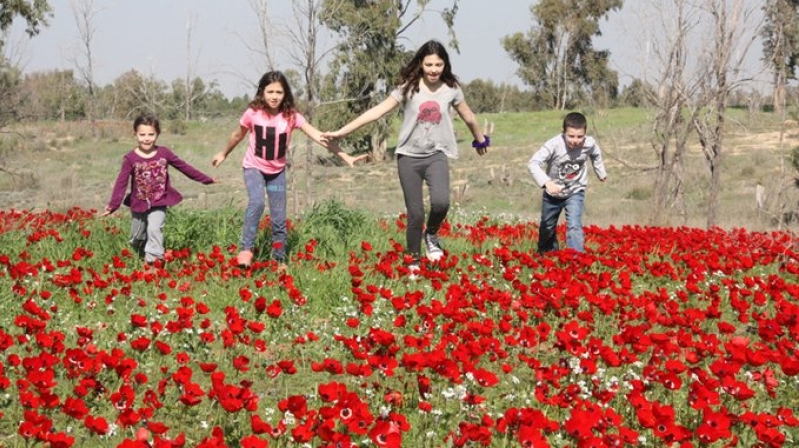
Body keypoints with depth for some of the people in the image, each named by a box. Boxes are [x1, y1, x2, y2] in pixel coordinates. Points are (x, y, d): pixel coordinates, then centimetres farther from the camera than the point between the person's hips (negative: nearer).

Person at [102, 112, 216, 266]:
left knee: (155, 229, -20)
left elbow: (183, 166, 1)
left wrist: (206, 179, 5)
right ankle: (141, 257, 38)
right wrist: (113, 205, -24)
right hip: (139, 204, 1)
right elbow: (121, 183, -16)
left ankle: (153, 258, -15)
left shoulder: (164, 153, -9)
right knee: (137, 237, 13)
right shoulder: (130, 158, -14)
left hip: (159, 203, -1)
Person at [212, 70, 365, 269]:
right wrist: (224, 154, 17)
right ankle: (246, 250, -20)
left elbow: (319, 137, -25)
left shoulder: (291, 116, -18)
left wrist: (345, 156, -32)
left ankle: (280, 260, 21)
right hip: (254, 168, -2)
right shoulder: (253, 113, -19)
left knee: (279, 218, 4)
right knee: (257, 203, -29)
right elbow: (238, 135, 1)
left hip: (277, 171, 2)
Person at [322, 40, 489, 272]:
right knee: (415, 214, -1)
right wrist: (341, 131, -12)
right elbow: (378, 111, -7)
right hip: (409, 157, 0)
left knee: (440, 202, -26)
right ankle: (413, 261, 20)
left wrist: (481, 140, 33)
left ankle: (432, 235, 5)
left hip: (436, 155, 0)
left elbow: (468, 117, 17)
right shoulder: (408, 87, -6)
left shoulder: (451, 89, 0)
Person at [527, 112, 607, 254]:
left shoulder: (589, 143, -23)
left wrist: (601, 172, 17)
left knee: (574, 227, -20)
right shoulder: (554, 144, -34)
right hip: (553, 192, 0)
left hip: (575, 192, 0)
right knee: (547, 228, 21)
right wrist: (547, 182, -55)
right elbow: (533, 163, -42)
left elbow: (596, 154, 3)